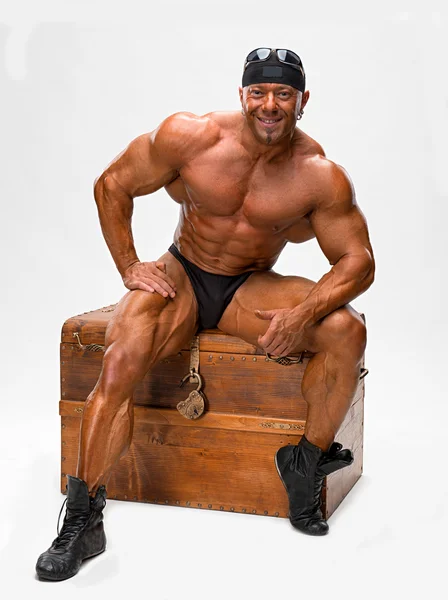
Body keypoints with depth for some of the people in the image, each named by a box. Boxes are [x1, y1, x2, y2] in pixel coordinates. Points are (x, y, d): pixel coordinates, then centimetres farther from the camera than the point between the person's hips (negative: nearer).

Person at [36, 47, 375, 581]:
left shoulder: (320, 176, -13)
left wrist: (304, 315, -26)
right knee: (121, 361, -29)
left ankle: (306, 464, -7)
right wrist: (128, 268, -9)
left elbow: (357, 260, -9)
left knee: (347, 331, -24)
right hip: (181, 276, -1)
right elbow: (112, 185, -2)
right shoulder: (190, 136, -14)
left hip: (252, 288, 1)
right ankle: (82, 520, -18)